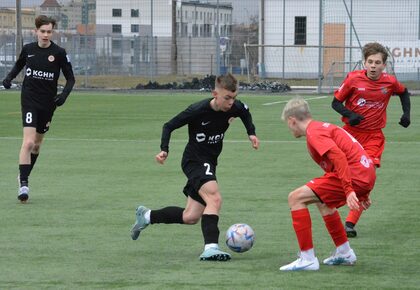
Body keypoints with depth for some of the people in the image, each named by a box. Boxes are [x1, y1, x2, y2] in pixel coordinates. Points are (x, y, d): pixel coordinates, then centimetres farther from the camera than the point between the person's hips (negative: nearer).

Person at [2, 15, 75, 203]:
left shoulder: (59, 53, -5)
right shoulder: (28, 49, 1)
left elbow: (70, 78, 1)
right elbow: (19, 65, 21)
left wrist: (64, 94, -16)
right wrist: (9, 78, 3)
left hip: (48, 103, 1)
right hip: (29, 100, -1)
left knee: (37, 144, 14)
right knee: (28, 142, -17)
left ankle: (24, 176, 34)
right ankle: (23, 183, -17)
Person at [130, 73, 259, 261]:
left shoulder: (234, 107, -8)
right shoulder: (198, 110, -23)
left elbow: (245, 112, 18)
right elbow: (169, 126, -12)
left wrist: (251, 133, 5)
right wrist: (164, 150, -24)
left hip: (209, 162, 7)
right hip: (194, 160, -7)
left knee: (190, 218, 10)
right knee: (214, 198, -30)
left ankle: (146, 216, 30)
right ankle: (210, 247, -32)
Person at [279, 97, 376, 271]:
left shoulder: (314, 133, -8)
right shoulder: (324, 127, 23)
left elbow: (338, 156, -23)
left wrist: (348, 190, -30)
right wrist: (361, 193, 32)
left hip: (355, 177, -10)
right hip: (367, 176, 10)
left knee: (296, 198, -9)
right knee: (323, 201, 35)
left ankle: (307, 259, -9)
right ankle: (344, 253, 39)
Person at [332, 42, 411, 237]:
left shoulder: (390, 82, -5)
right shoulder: (354, 79, -11)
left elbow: (404, 93, 19)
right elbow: (336, 102, -2)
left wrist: (406, 113, 5)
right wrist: (350, 115, -20)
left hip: (374, 136, 0)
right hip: (350, 132, 0)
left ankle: (350, 223, -11)